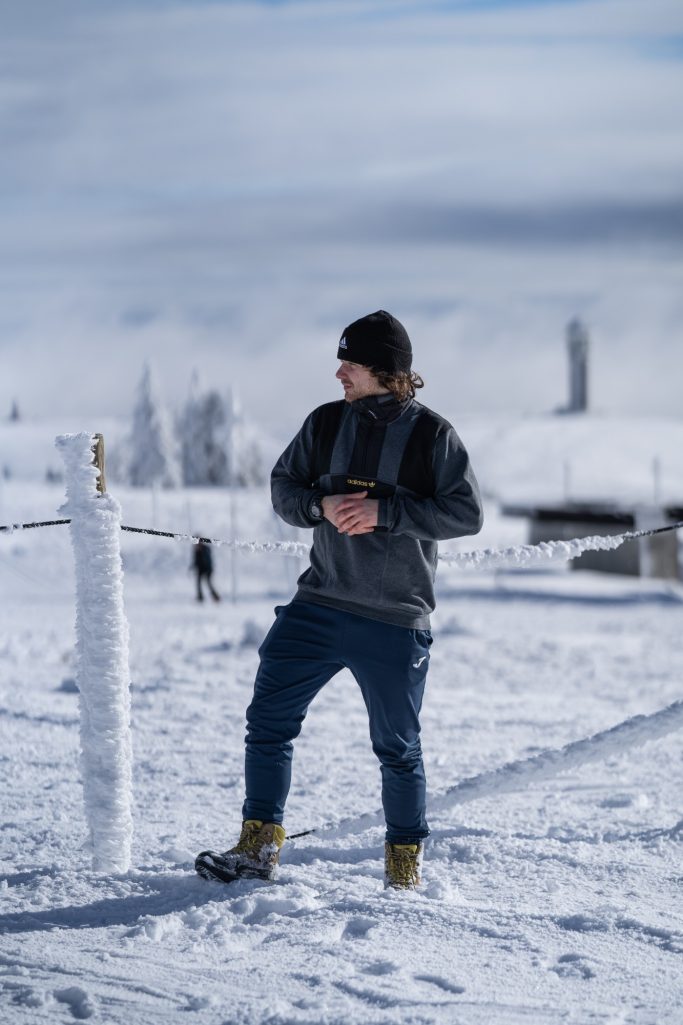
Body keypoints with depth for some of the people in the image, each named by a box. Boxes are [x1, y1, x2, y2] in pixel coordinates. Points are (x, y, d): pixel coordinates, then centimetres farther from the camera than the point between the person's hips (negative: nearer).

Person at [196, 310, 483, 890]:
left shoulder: (431, 435, -6)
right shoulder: (326, 423, 6)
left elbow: (467, 514, -11)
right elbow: (283, 487, 10)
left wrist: (385, 511, -19)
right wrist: (321, 504, -12)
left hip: (395, 623, -4)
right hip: (318, 607, 4)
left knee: (398, 748, 6)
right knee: (269, 719, 0)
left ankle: (405, 860, 22)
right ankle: (259, 847, 10)